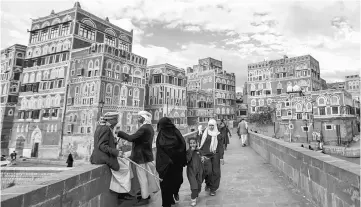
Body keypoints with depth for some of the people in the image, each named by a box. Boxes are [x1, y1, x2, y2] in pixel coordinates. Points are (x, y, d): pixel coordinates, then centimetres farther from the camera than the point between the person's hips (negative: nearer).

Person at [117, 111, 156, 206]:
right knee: (146, 176, 18)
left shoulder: (144, 128, -22)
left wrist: (118, 133, -22)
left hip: (141, 156, -9)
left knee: (142, 177, 2)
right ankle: (147, 194, 31)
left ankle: (144, 198, 12)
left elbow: (131, 138, -28)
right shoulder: (150, 128, 9)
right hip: (147, 155, 9)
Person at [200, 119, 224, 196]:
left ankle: (213, 189, 18)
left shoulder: (218, 135, 3)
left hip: (215, 155, 0)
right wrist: (202, 155, -2)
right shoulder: (205, 134, 5)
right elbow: (202, 145, 6)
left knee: (215, 172, 3)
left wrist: (221, 157, -2)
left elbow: (220, 147, 3)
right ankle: (208, 183, 19)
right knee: (208, 171, -11)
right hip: (206, 155, 0)